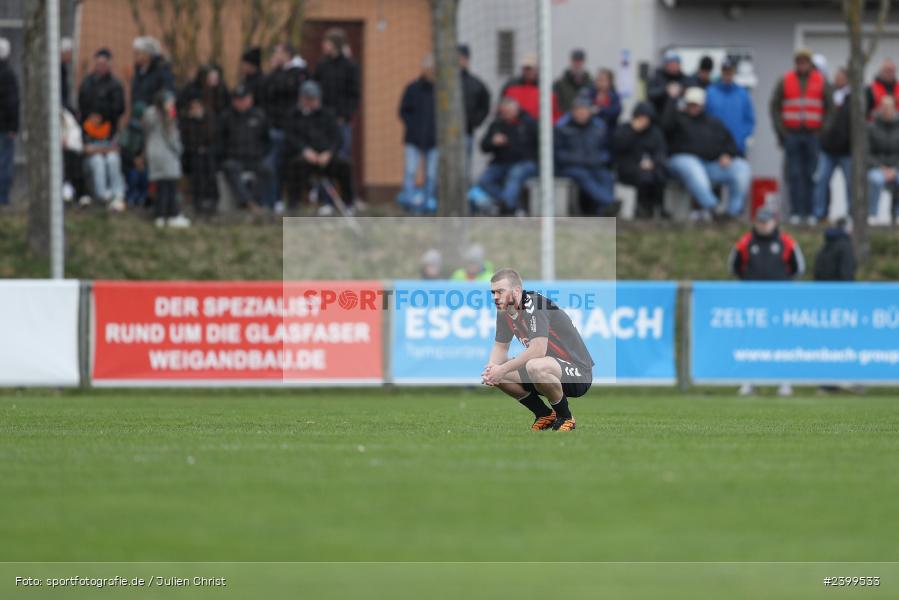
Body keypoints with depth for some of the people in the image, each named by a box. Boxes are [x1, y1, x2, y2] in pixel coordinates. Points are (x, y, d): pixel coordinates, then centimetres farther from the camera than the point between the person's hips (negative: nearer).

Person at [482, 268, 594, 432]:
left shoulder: (534, 305, -22)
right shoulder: (504, 311, 4)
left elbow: (538, 350, -32)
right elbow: (500, 347, 12)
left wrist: (502, 369, -26)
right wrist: (492, 369, -10)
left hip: (579, 375, -9)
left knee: (535, 367, -38)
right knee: (498, 377, -3)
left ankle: (565, 417, -13)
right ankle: (545, 415, 12)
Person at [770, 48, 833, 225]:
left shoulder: (821, 81, 4)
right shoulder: (785, 81, 5)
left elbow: (830, 106, 7)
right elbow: (774, 105, 8)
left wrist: (823, 129, -2)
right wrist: (780, 130, 0)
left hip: (812, 135, 0)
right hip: (792, 135, 0)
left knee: (810, 175, 1)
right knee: (794, 174, -3)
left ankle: (809, 212, 6)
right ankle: (795, 212, -2)